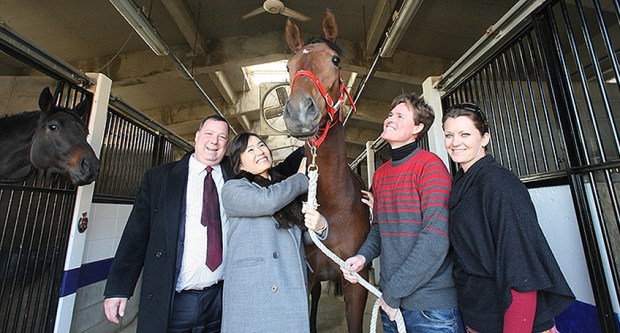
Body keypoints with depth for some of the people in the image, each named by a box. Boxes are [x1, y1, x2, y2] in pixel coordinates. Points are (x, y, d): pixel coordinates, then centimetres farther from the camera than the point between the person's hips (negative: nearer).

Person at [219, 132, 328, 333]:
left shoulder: (288, 190, 15)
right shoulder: (233, 189, -1)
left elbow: (304, 235, 16)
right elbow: (268, 201, -20)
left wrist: (319, 226, -9)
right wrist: (301, 178, -2)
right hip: (252, 291, -4)